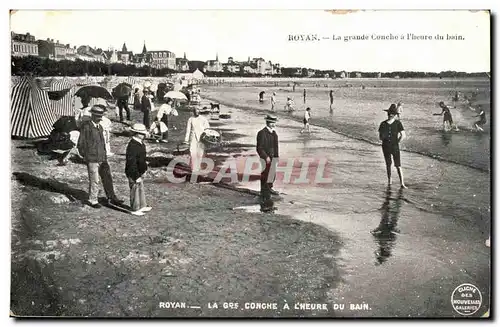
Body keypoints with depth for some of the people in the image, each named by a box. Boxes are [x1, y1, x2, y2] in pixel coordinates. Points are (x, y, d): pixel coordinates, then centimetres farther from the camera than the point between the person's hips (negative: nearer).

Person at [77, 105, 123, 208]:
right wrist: (85, 156, -7)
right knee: (94, 181, 2)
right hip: (92, 160, -7)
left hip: (102, 158, 7)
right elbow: (81, 144, -9)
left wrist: (104, 155, 14)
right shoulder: (86, 127, -11)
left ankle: (112, 198, 19)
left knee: (107, 178, 9)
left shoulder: (100, 127, 12)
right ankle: (93, 201, 17)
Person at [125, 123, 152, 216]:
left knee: (141, 188, 20)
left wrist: (143, 169, 22)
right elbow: (131, 163, -27)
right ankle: (135, 209, 18)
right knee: (135, 189, 4)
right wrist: (136, 176, -24)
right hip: (133, 173, -10)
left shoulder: (140, 143, 5)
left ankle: (142, 206, 35)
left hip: (138, 172, 10)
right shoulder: (132, 146, -27)